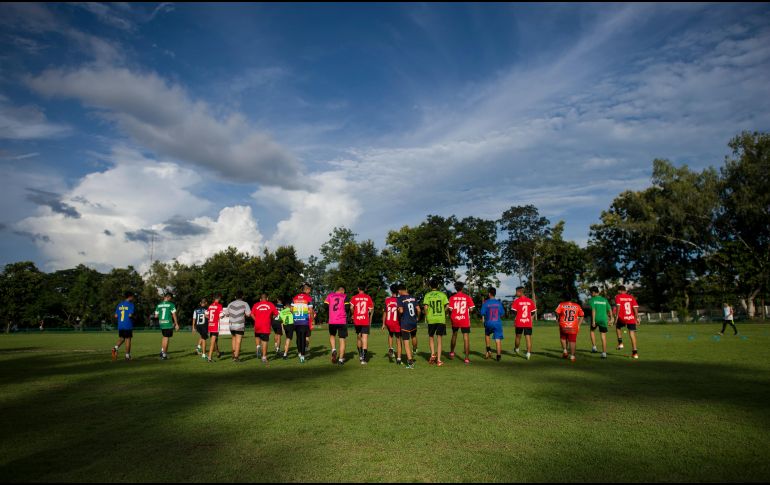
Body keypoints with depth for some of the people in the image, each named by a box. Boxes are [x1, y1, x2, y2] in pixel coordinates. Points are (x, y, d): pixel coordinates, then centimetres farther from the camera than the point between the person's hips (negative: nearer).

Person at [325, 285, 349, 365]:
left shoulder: (330, 295, 7)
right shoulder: (344, 296, 1)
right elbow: (347, 308, -7)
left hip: (332, 321, 2)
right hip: (342, 321, -2)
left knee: (332, 335, 25)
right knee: (342, 339, 7)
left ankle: (333, 350, 0)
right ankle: (341, 359, 6)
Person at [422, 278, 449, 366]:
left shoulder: (427, 295, 0)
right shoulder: (442, 294, 3)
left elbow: (425, 307, -10)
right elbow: (447, 306, -3)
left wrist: (426, 316, 4)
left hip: (431, 319, 0)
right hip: (441, 319, 1)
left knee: (431, 337, 19)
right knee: (439, 339, 5)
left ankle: (433, 354, 4)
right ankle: (438, 360, 3)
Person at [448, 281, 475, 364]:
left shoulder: (452, 298, -4)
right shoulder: (467, 297, -5)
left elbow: (450, 309, -7)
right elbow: (471, 309, -6)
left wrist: (450, 316, 11)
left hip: (455, 320, 2)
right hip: (465, 320, -2)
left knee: (454, 335, 23)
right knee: (466, 338, -1)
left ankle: (452, 353, 35)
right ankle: (467, 358, -4)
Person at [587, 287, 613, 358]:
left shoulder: (592, 300, -2)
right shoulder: (604, 300, 12)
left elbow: (593, 310, -13)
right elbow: (610, 310, 12)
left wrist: (593, 320, -16)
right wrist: (611, 319, 22)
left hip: (596, 319, -3)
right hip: (603, 319, 3)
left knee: (592, 331, 23)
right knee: (603, 336, 5)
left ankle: (594, 347, 14)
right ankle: (604, 353, 3)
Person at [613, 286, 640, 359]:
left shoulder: (618, 297, 1)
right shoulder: (631, 297, 11)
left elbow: (618, 307, -10)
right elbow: (635, 308, 4)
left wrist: (616, 317, -7)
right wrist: (637, 318, 6)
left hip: (622, 318, -3)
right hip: (631, 318, 3)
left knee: (618, 327, 28)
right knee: (632, 334, 6)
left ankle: (620, 343, 17)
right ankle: (635, 352, 4)